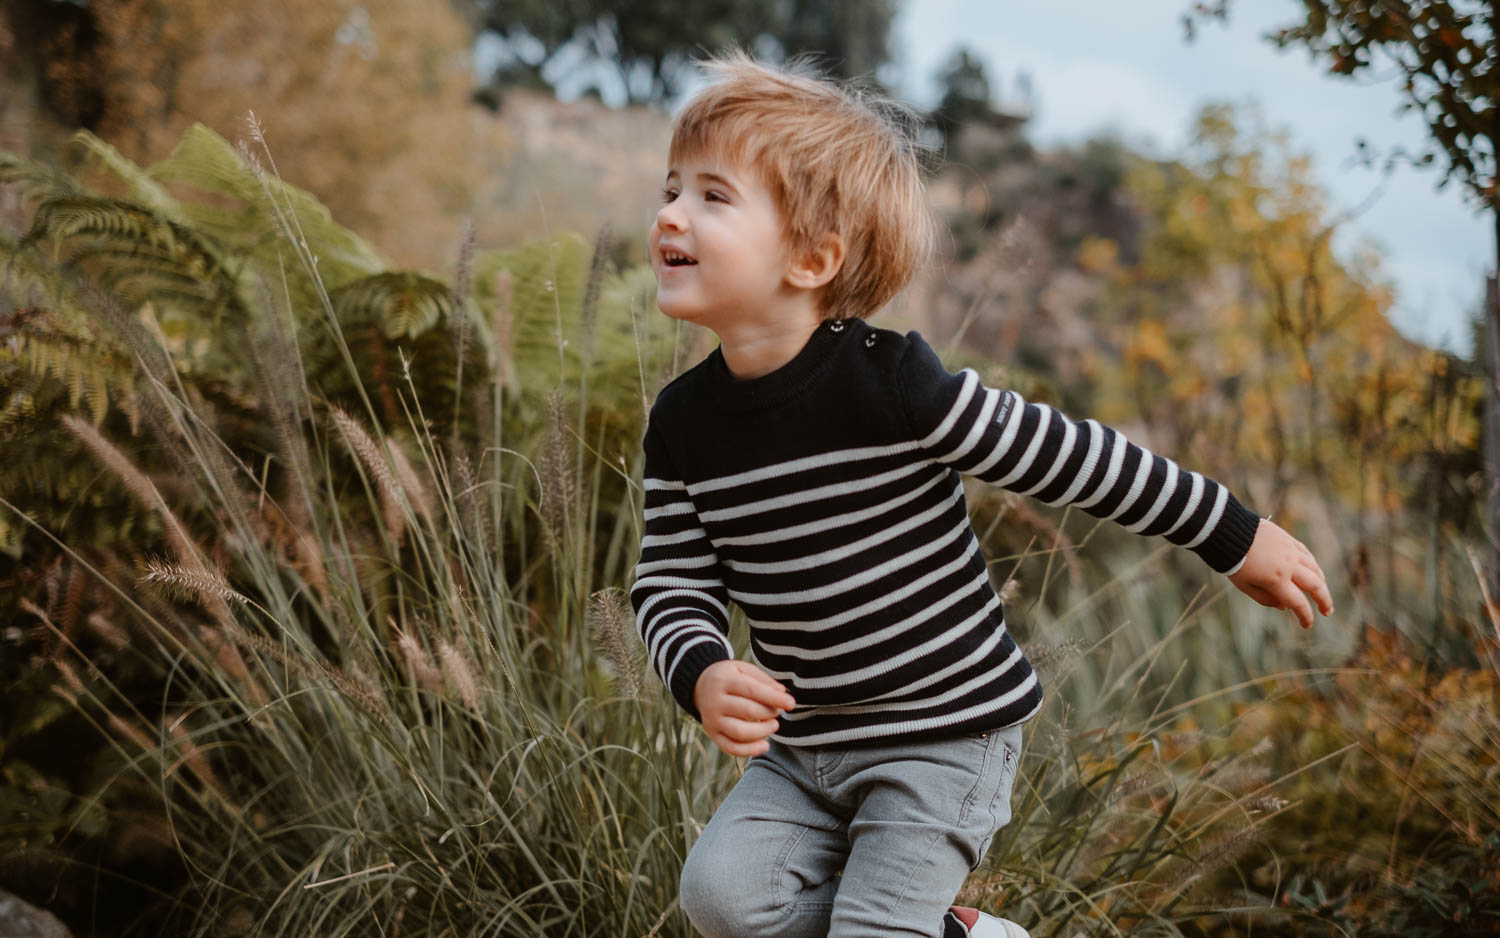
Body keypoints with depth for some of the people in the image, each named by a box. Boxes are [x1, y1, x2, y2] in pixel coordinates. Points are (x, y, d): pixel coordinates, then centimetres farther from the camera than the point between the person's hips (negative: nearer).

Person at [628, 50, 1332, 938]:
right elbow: (673, 584, 1)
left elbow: (1062, 455, -14)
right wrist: (704, 675, -21)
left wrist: (1236, 537, -7)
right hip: (804, 748, 6)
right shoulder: (683, 421, -4)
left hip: (945, 740, -5)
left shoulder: (886, 379, -21)